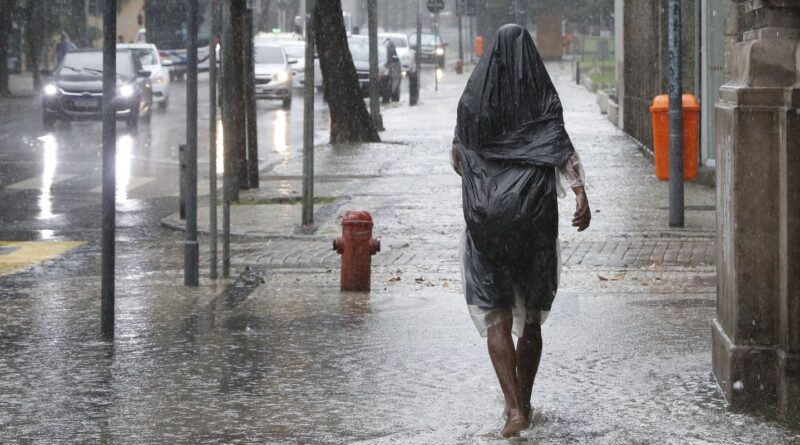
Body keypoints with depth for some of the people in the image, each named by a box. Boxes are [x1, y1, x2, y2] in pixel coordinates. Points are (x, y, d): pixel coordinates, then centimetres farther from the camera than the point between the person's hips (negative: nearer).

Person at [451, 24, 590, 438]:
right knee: (531, 318, 16)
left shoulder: (473, 99, 2)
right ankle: (523, 402, 23)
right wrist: (581, 194, -21)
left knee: (497, 320, 0)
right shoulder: (543, 97, -1)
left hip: (485, 217, 0)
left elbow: (457, 158, 11)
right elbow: (562, 145, -15)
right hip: (535, 217, 0)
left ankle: (515, 408, -14)